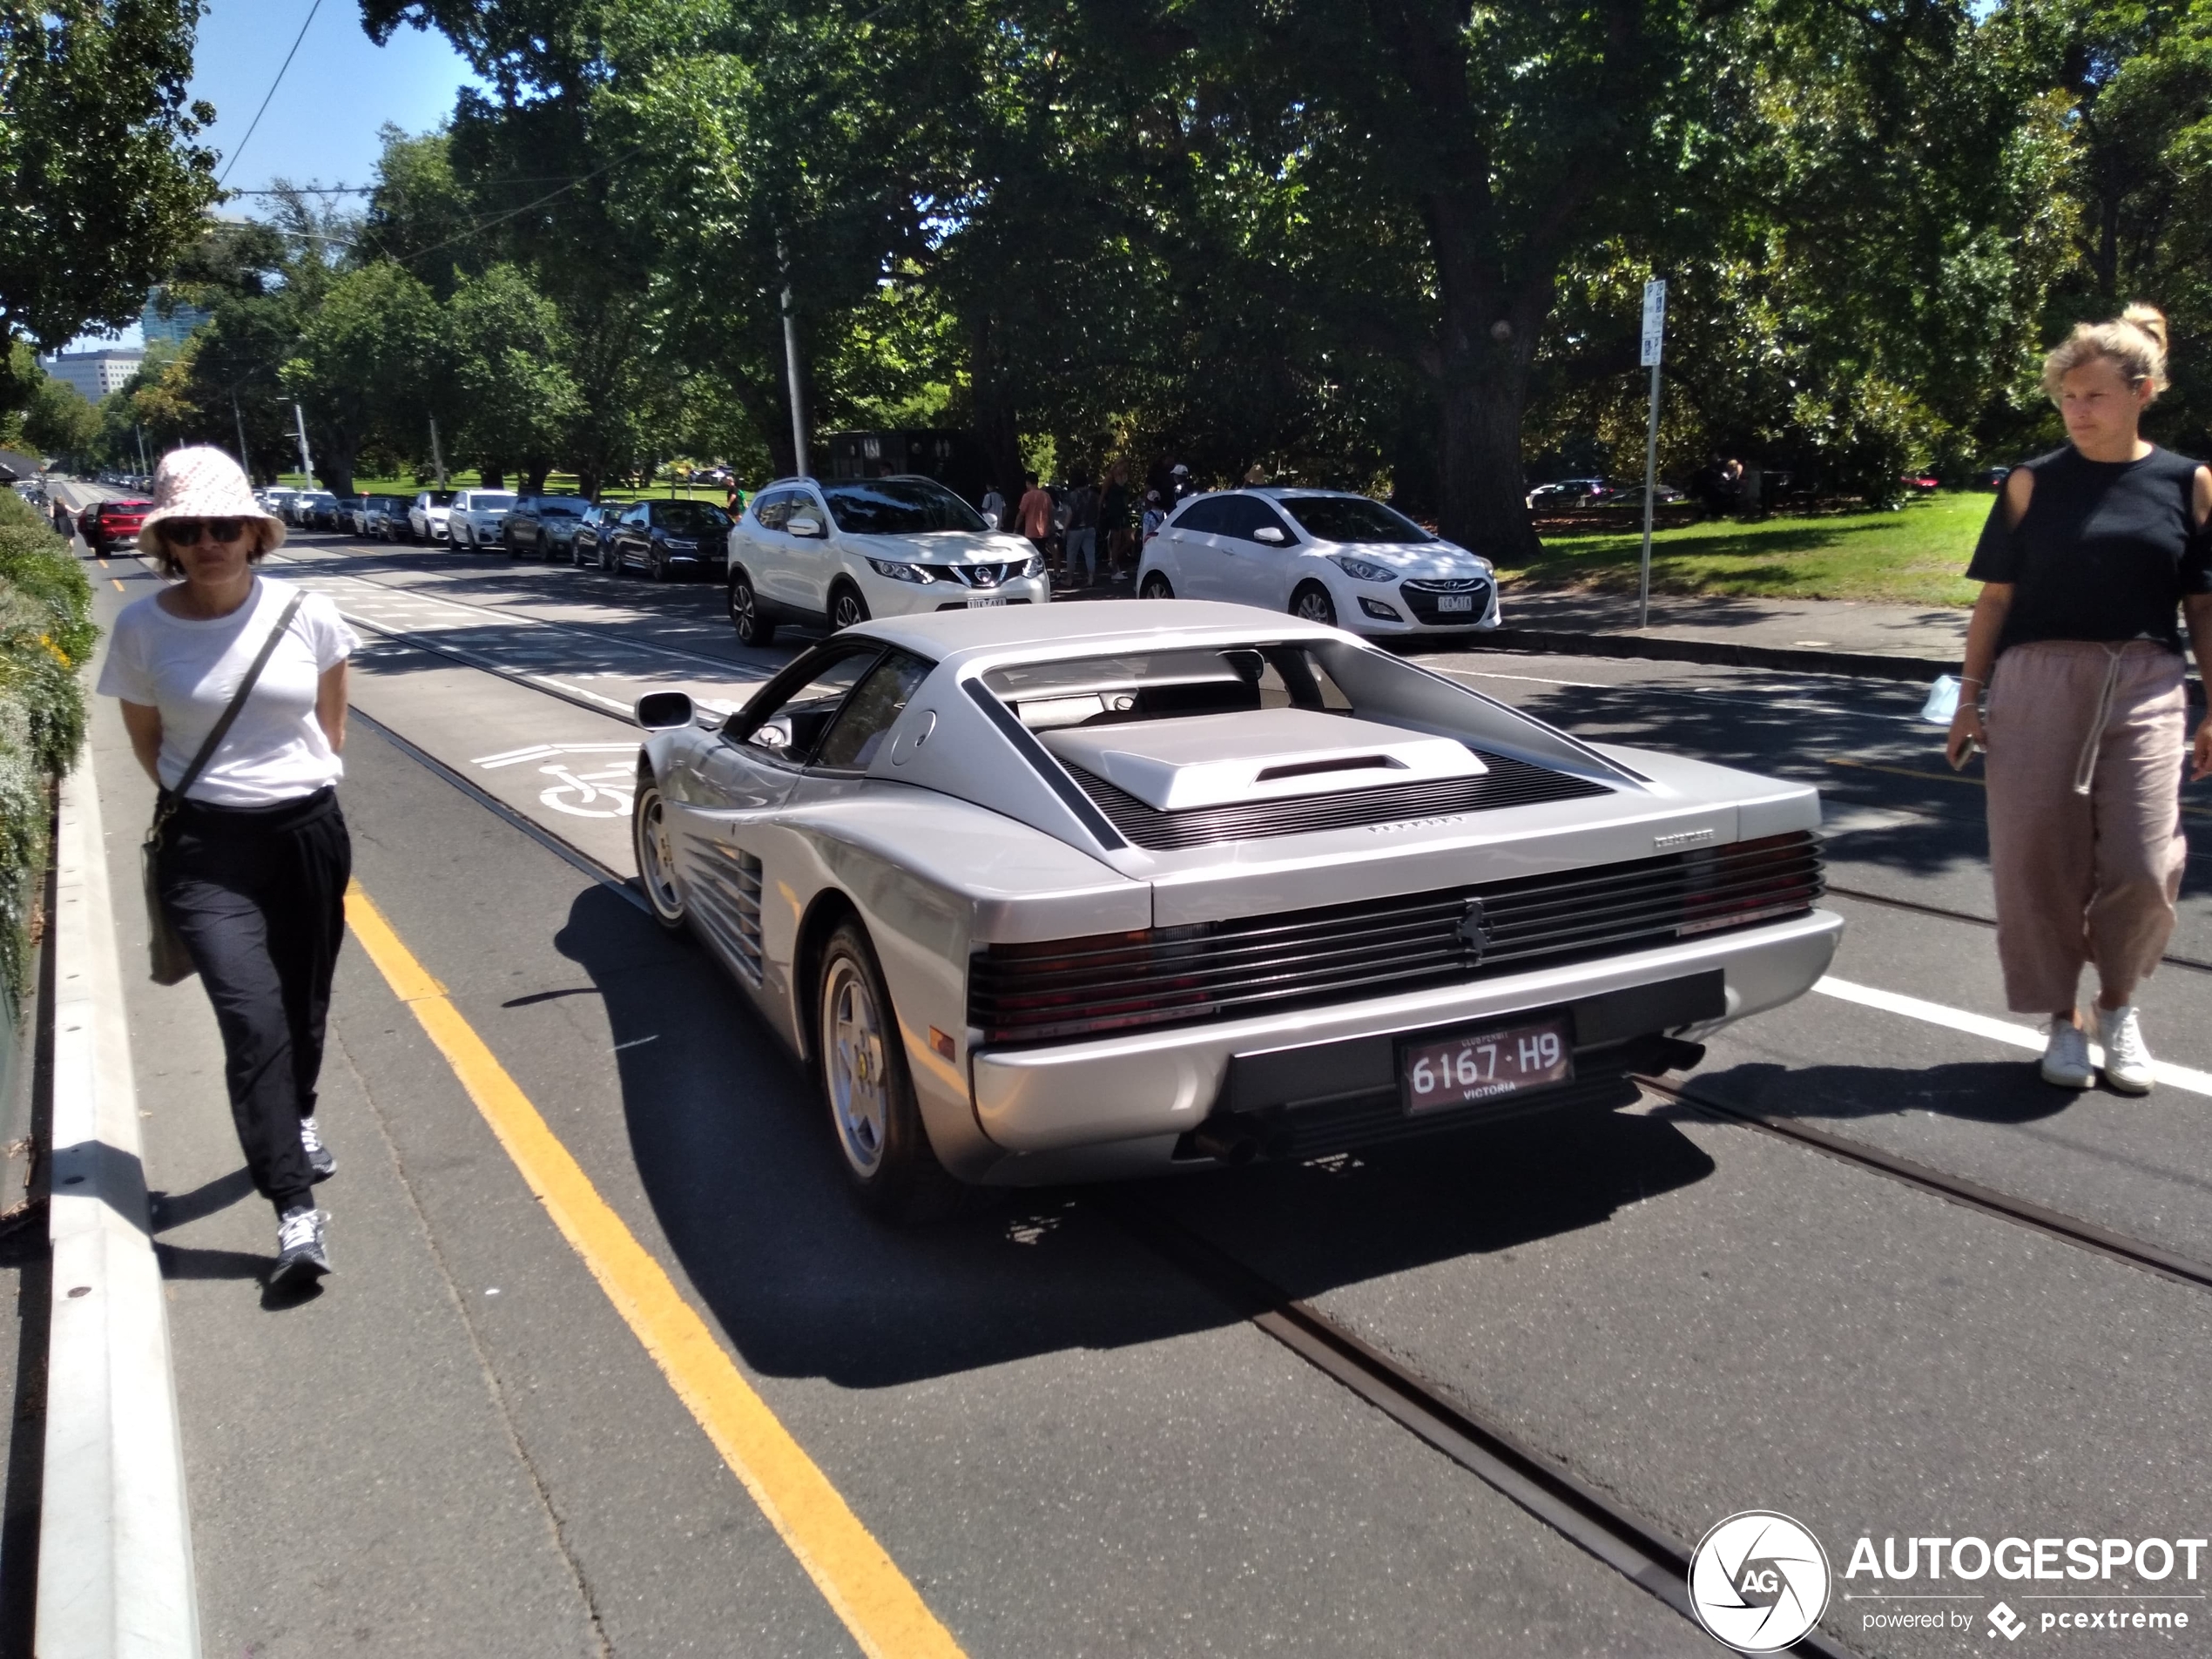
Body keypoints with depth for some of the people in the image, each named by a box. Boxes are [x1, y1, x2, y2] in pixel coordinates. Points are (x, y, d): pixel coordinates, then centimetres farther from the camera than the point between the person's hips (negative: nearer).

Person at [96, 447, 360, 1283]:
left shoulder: (306, 614, -5)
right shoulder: (142, 628, -5)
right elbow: (145, 739, 10)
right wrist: (198, 799, 9)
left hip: (311, 831, 2)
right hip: (207, 845, -1)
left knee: (304, 1004, 15)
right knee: (252, 1018, -13)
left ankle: (296, 1119, 45)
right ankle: (295, 1210, -9)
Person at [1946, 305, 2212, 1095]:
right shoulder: (2033, 482, 4)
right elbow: (1996, 595, 6)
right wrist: (1969, 694, 2)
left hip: (2144, 688, 1)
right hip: (2037, 681, 0)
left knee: (2143, 865, -5)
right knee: (2037, 858, -1)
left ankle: (2118, 1003, 22)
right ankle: (2062, 1020, 17)